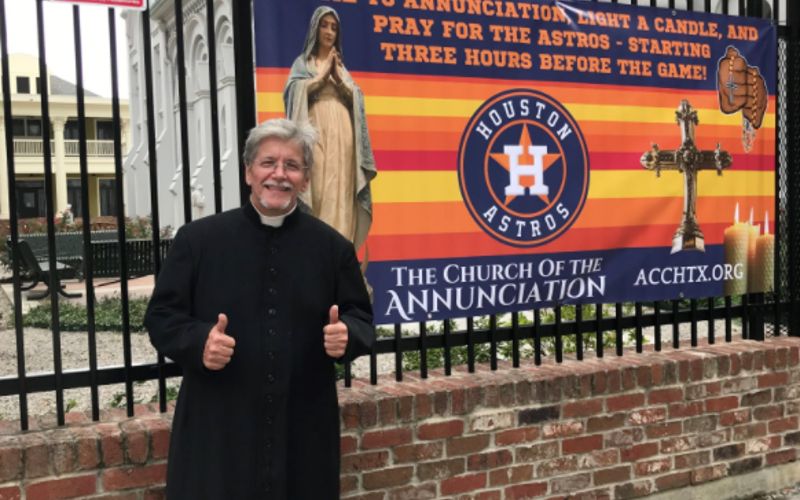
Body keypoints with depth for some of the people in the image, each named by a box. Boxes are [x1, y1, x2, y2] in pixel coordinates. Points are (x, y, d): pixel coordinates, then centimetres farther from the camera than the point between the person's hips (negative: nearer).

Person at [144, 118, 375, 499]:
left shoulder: (332, 246, 5)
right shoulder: (197, 238, 0)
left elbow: (361, 317, 10)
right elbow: (161, 315, 3)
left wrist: (346, 335, -13)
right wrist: (199, 342, -18)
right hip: (216, 428, -1)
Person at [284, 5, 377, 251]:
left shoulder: (341, 65, 24)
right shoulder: (303, 62, 13)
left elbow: (354, 97, 12)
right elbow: (296, 90, -5)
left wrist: (337, 75, -1)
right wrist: (324, 73, -2)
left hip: (342, 135, 4)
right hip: (317, 133, -4)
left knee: (341, 191, -4)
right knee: (319, 190, -13)